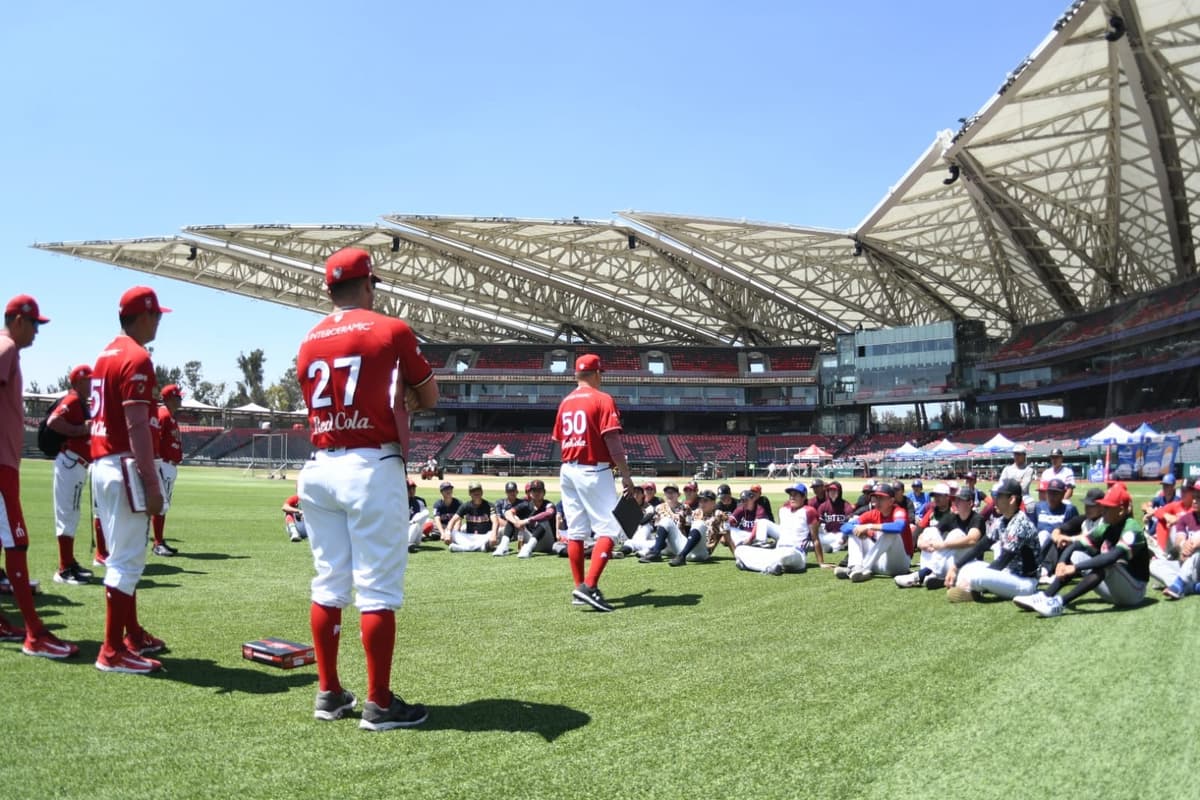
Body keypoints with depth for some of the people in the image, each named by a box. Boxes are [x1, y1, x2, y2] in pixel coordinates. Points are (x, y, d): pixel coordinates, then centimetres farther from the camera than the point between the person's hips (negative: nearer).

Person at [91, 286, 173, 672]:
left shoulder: (105, 356, 17)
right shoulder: (137, 359, -13)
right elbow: (137, 427, -20)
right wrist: (152, 484, -21)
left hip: (101, 464, 10)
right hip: (124, 467, -10)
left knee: (124, 555, 18)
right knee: (127, 558, -5)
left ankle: (132, 633, 29)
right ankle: (113, 651, -1)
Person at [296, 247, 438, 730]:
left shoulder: (309, 342, 11)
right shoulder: (392, 331, -3)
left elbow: (320, 405, 15)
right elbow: (429, 397, 5)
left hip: (319, 469, 6)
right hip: (373, 470, -6)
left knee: (328, 585, 12)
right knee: (378, 590, -2)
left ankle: (329, 694, 21)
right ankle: (379, 704, 3)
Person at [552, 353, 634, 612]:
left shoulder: (565, 402, 13)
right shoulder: (602, 399, -7)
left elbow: (560, 439, 16)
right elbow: (613, 440, -14)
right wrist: (626, 475, -13)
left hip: (567, 470, 7)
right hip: (594, 471, -7)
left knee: (575, 531, 10)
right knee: (609, 528, -6)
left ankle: (579, 587, 14)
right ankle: (589, 586, -18)